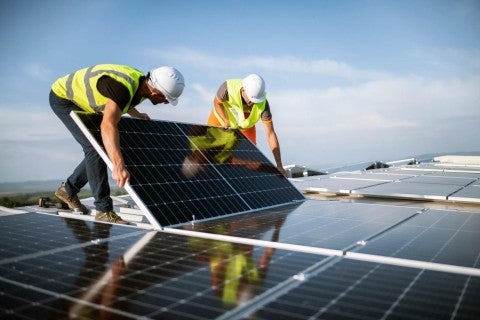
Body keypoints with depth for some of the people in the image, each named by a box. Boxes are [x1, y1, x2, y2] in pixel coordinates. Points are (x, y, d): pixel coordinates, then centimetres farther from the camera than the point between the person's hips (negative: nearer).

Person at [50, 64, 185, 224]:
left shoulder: (142, 83, -11)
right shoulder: (123, 87, -39)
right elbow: (108, 125, -54)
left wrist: (138, 115, 27)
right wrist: (119, 166, -64)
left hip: (82, 101, 9)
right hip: (63, 97, -9)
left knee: (105, 149, 8)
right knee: (95, 147, -19)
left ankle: (68, 189, 24)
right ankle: (104, 209, -12)